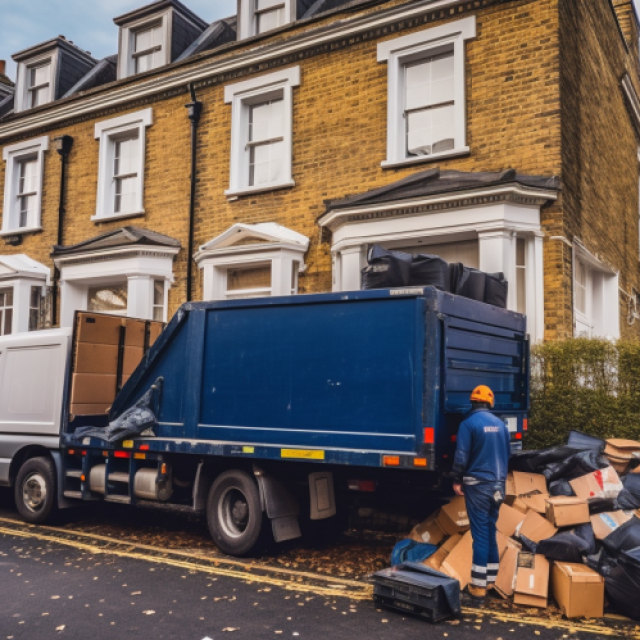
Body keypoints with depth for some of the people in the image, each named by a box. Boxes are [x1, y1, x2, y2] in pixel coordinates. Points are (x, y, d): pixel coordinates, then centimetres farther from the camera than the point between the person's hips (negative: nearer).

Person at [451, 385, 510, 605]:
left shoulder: (468, 423, -11)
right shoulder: (500, 424, 6)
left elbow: (461, 456, -13)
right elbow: (507, 454, 16)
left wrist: (457, 480, -1)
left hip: (477, 484, -5)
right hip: (498, 484, 5)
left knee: (480, 534, -5)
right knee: (490, 531, 16)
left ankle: (478, 589, -3)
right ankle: (490, 579, 24)